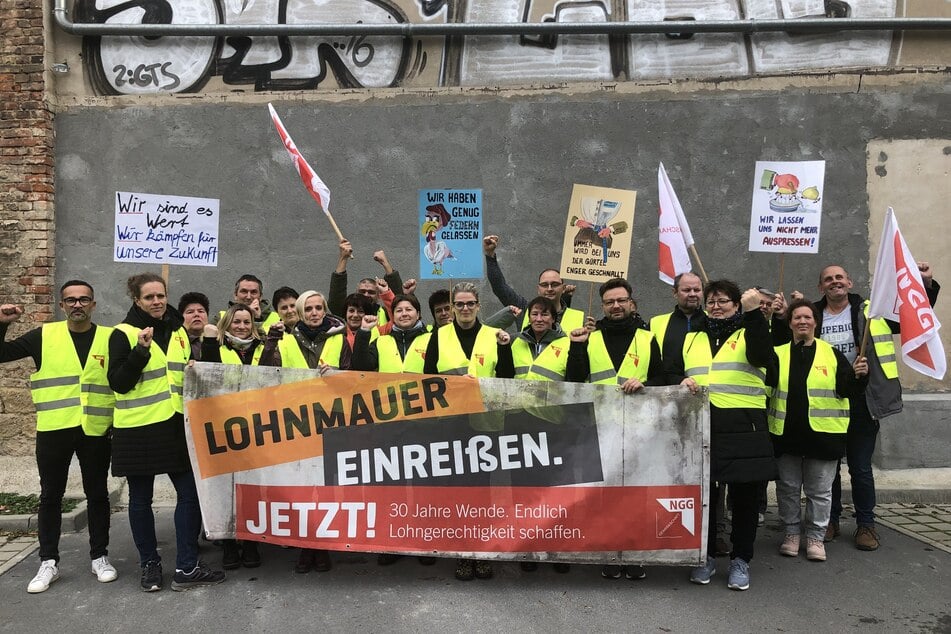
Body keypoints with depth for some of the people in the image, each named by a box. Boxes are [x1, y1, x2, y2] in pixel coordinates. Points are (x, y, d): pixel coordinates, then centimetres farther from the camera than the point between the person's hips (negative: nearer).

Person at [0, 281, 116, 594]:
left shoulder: (110, 337, 2)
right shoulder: (44, 335, 2)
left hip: (96, 430, 0)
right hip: (54, 429, 0)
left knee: (97, 494, 9)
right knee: (51, 496, 8)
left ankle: (100, 557, 21)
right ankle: (48, 562, 20)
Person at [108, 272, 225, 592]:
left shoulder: (177, 331, 12)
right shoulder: (124, 334, -5)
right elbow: (118, 383, -12)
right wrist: (141, 351, -23)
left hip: (175, 424, 5)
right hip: (138, 428, -4)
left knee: (190, 493, 0)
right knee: (141, 499, 7)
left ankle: (187, 567, 9)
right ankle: (150, 564, 23)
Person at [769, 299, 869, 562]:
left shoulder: (832, 353, 4)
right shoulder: (778, 354, 7)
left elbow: (847, 390, -3)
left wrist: (858, 375, -22)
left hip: (822, 432, -1)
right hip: (786, 433, 1)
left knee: (819, 490, 7)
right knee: (787, 487, 10)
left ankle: (815, 537, 21)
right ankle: (792, 533, 25)